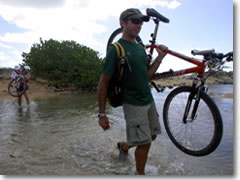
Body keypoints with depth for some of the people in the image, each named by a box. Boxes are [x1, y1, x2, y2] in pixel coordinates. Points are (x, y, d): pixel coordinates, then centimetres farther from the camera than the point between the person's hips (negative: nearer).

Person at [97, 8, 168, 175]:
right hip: (133, 104, -8)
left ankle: (124, 146, 43)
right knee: (145, 142, -1)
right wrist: (102, 114, -14)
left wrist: (160, 57, -1)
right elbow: (103, 83, -13)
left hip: (149, 100, 8)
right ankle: (140, 173, 27)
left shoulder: (140, 47, 9)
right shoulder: (116, 49, -13)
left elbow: (147, 75, 11)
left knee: (152, 136, 18)